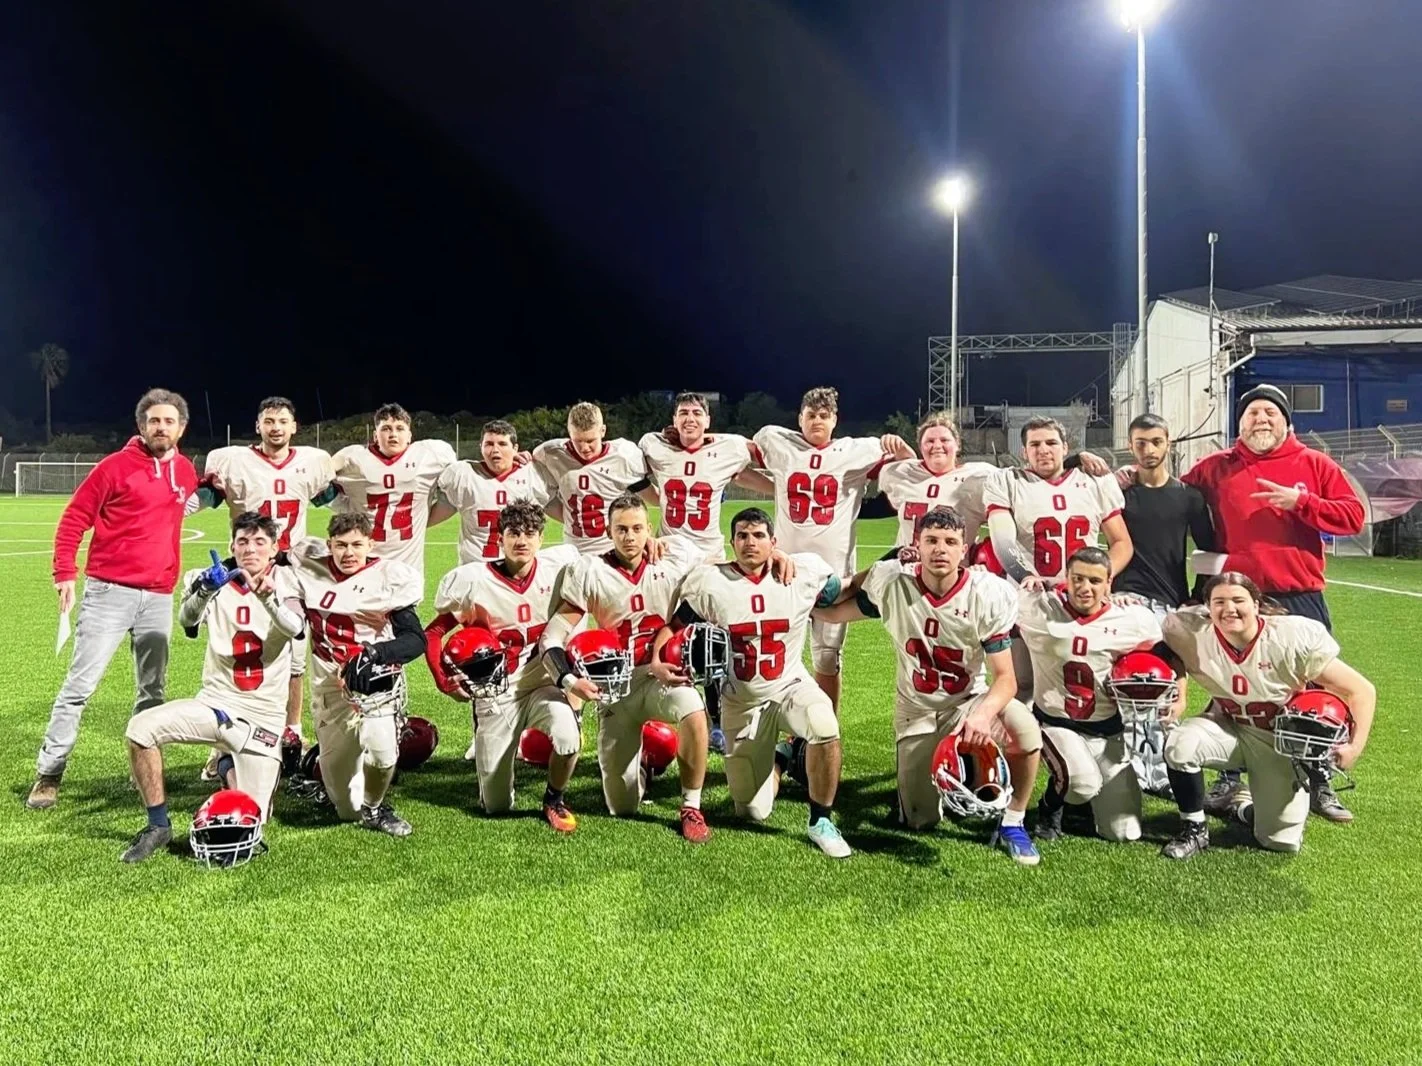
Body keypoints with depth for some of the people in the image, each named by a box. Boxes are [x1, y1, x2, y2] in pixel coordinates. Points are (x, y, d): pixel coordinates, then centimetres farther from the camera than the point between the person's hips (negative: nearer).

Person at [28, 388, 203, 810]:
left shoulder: (186, 471, 8)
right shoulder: (116, 466, -5)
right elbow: (74, 519, -4)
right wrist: (65, 574, -11)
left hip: (159, 597, 4)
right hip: (109, 591, -4)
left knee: (152, 689, 10)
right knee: (80, 685, -3)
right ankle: (49, 774, 6)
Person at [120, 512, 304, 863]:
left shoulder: (286, 581, -2)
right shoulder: (216, 580, 1)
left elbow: (294, 628, -23)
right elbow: (187, 621, -20)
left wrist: (268, 597, -44)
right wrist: (204, 591, -42)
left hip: (263, 718, -2)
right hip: (215, 703, 2)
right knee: (141, 728, -25)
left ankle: (230, 767, 30)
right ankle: (158, 826, -3)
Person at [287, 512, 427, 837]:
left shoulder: (389, 577, -10)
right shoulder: (310, 570, 0)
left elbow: (415, 640, -13)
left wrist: (376, 654, -26)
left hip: (376, 680, -2)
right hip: (329, 685, 3)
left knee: (380, 747, -32)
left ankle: (374, 808, 1)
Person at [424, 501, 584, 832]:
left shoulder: (558, 565, -10)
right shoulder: (474, 581, -14)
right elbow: (433, 632, -3)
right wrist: (444, 681, -12)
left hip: (543, 684, 1)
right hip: (495, 695, -1)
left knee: (569, 736, -33)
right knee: (496, 807, 6)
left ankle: (554, 800, 0)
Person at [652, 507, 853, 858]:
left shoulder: (805, 573, -10)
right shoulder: (709, 583, -12)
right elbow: (673, 627, -5)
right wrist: (658, 661, -20)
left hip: (790, 686, 0)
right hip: (741, 701, 1)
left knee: (825, 728, -37)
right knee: (754, 813, 6)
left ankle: (821, 821, -12)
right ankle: (773, 763, 44)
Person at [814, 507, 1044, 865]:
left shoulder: (988, 594, -19)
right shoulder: (893, 584, -16)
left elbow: (1006, 677, -21)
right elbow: (829, 611, -8)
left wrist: (984, 713, -41)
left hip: (969, 701, -1)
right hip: (917, 711, 1)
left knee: (1025, 728, -34)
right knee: (921, 821, 0)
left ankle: (1012, 824, -8)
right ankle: (920, 771, 36)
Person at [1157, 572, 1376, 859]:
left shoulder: (1295, 639, -28)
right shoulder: (1192, 634, -24)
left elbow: (1361, 691, -20)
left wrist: (1355, 747, -29)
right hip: (1229, 729, 1)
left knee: (1282, 842, -1)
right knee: (1180, 746, -32)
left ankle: (1249, 804, 35)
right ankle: (1194, 829, -6)